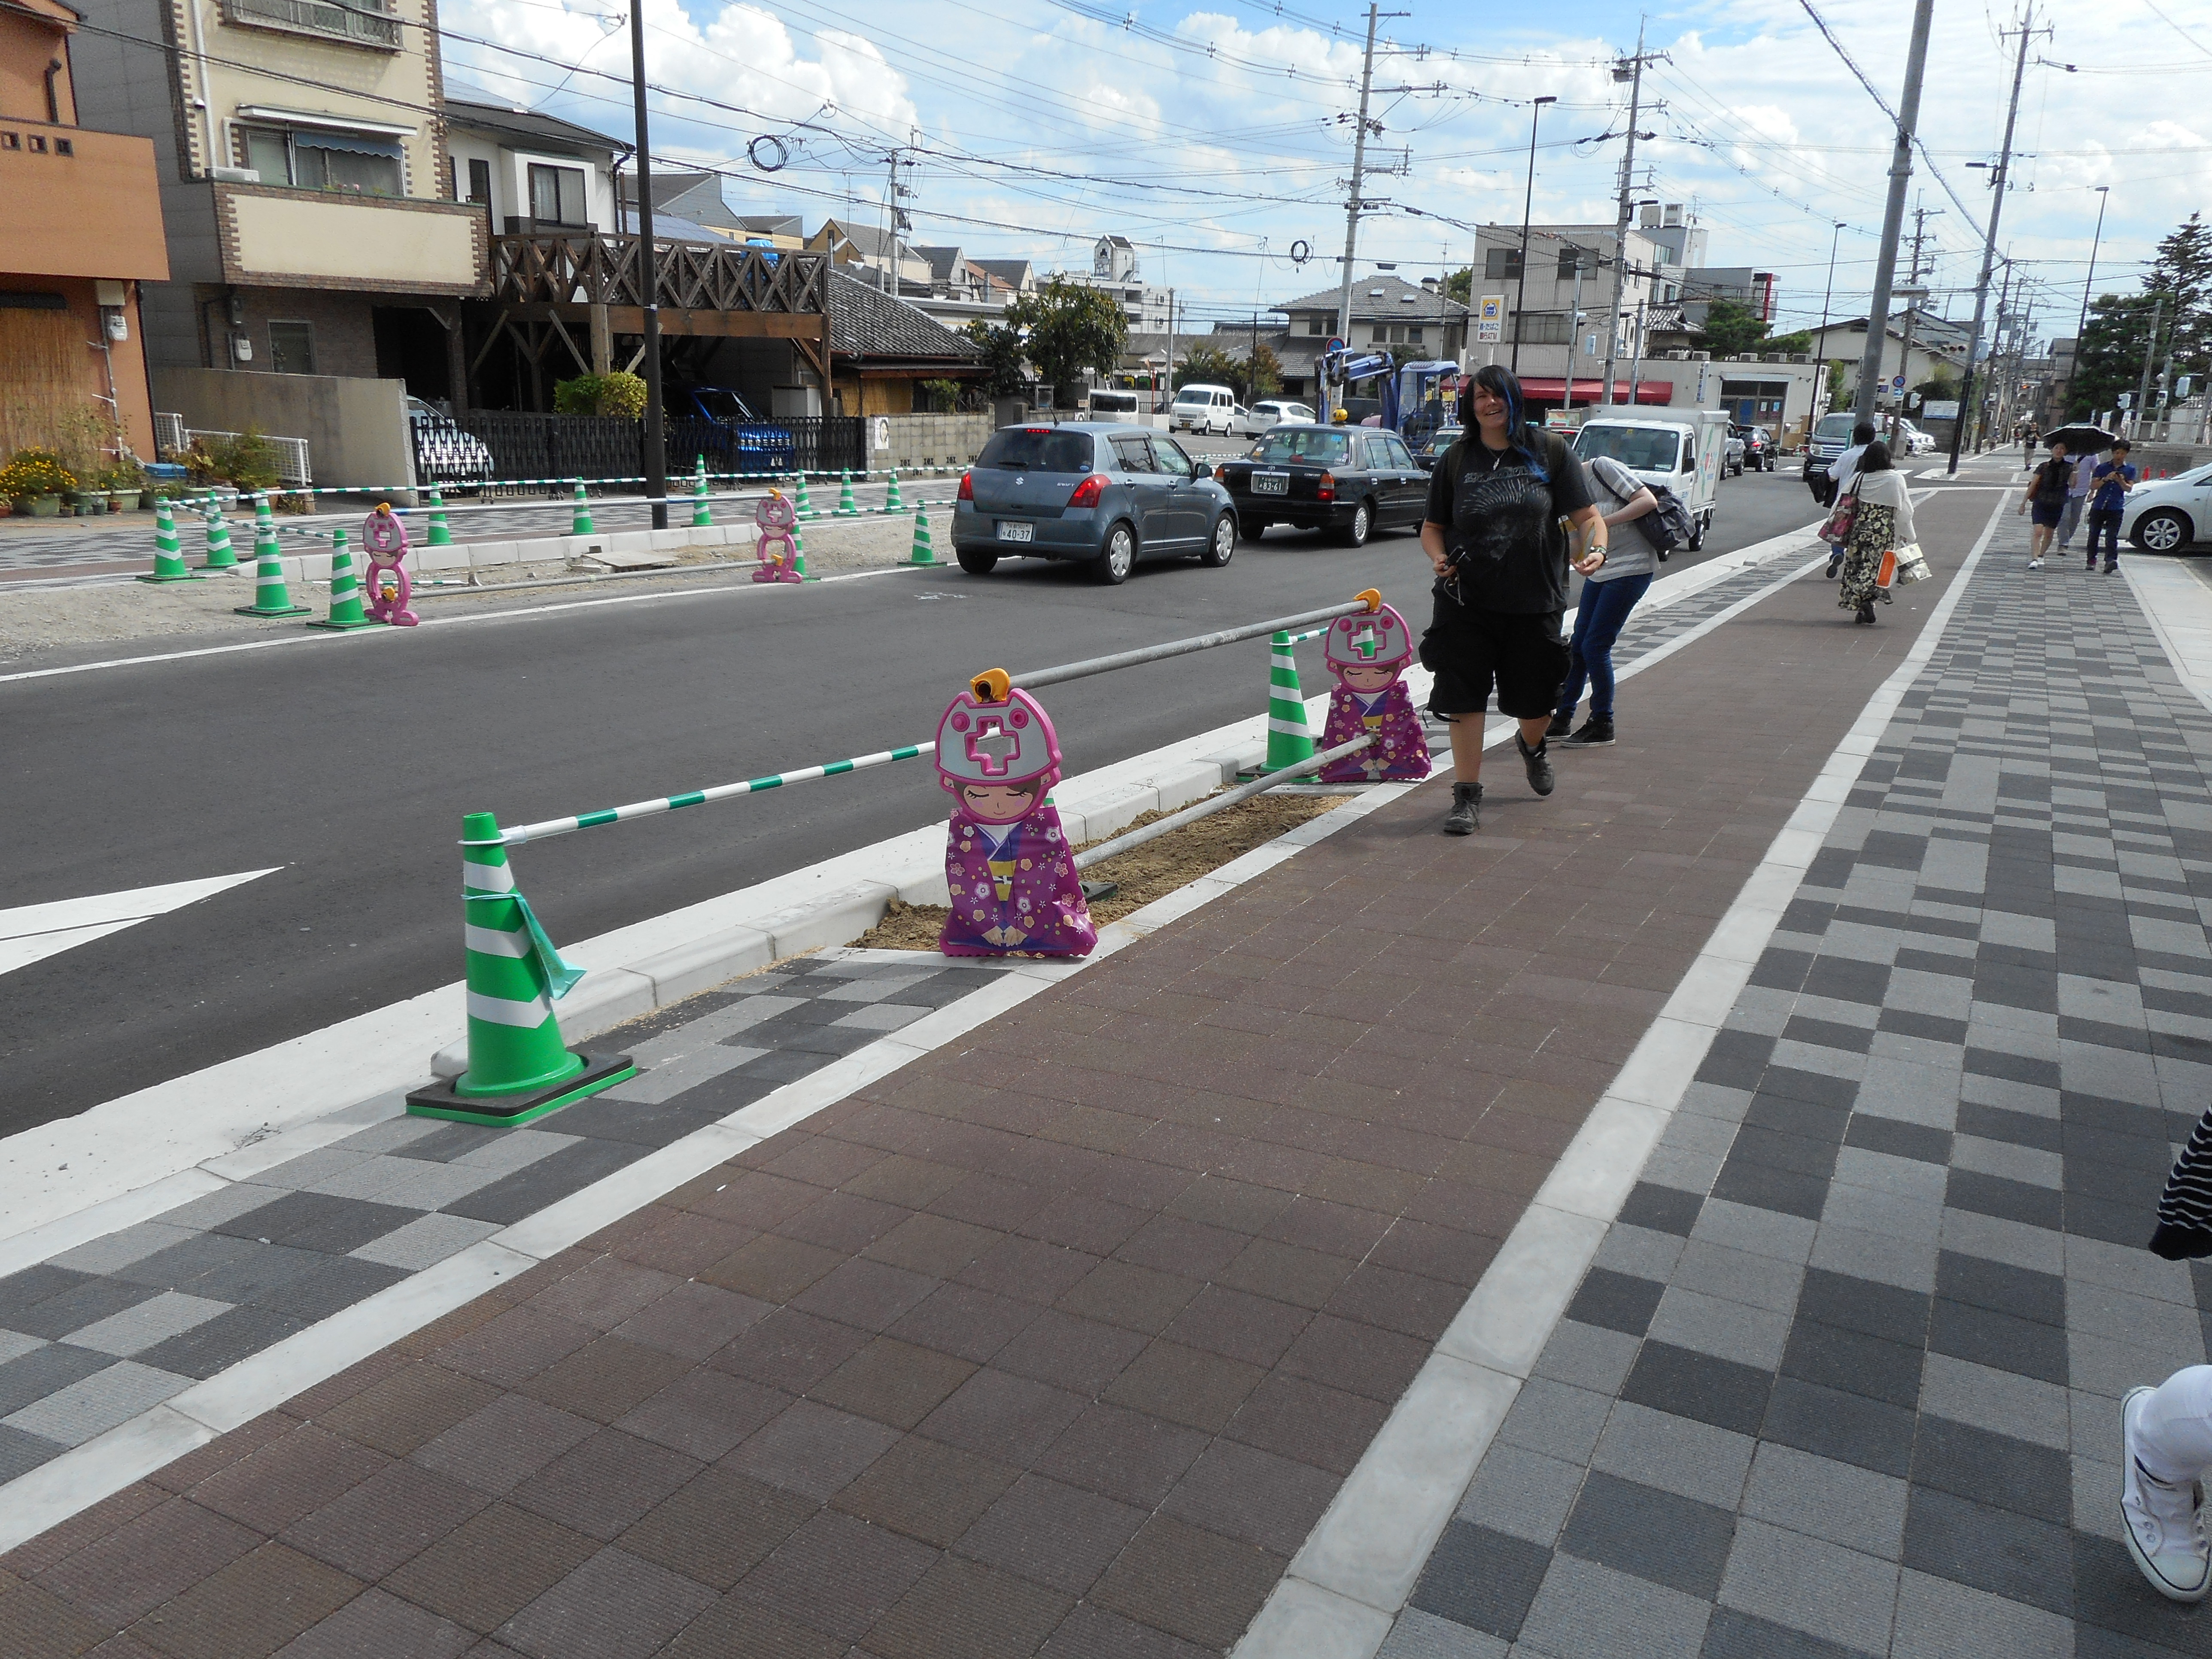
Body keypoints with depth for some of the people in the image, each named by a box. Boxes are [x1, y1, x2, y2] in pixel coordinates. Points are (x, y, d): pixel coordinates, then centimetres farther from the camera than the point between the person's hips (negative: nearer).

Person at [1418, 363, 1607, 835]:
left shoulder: (1549, 451, 0)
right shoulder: (1457, 459, 4)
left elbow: (1587, 517, -1)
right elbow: (1432, 526, 9)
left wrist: (1595, 550, -22)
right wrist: (1439, 558, -12)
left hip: (1536, 601, 0)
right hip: (1467, 602, 0)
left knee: (1536, 699, 13)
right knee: (1464, 698, -5)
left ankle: (1532, 745, 49)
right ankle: (1467, 796, 6)